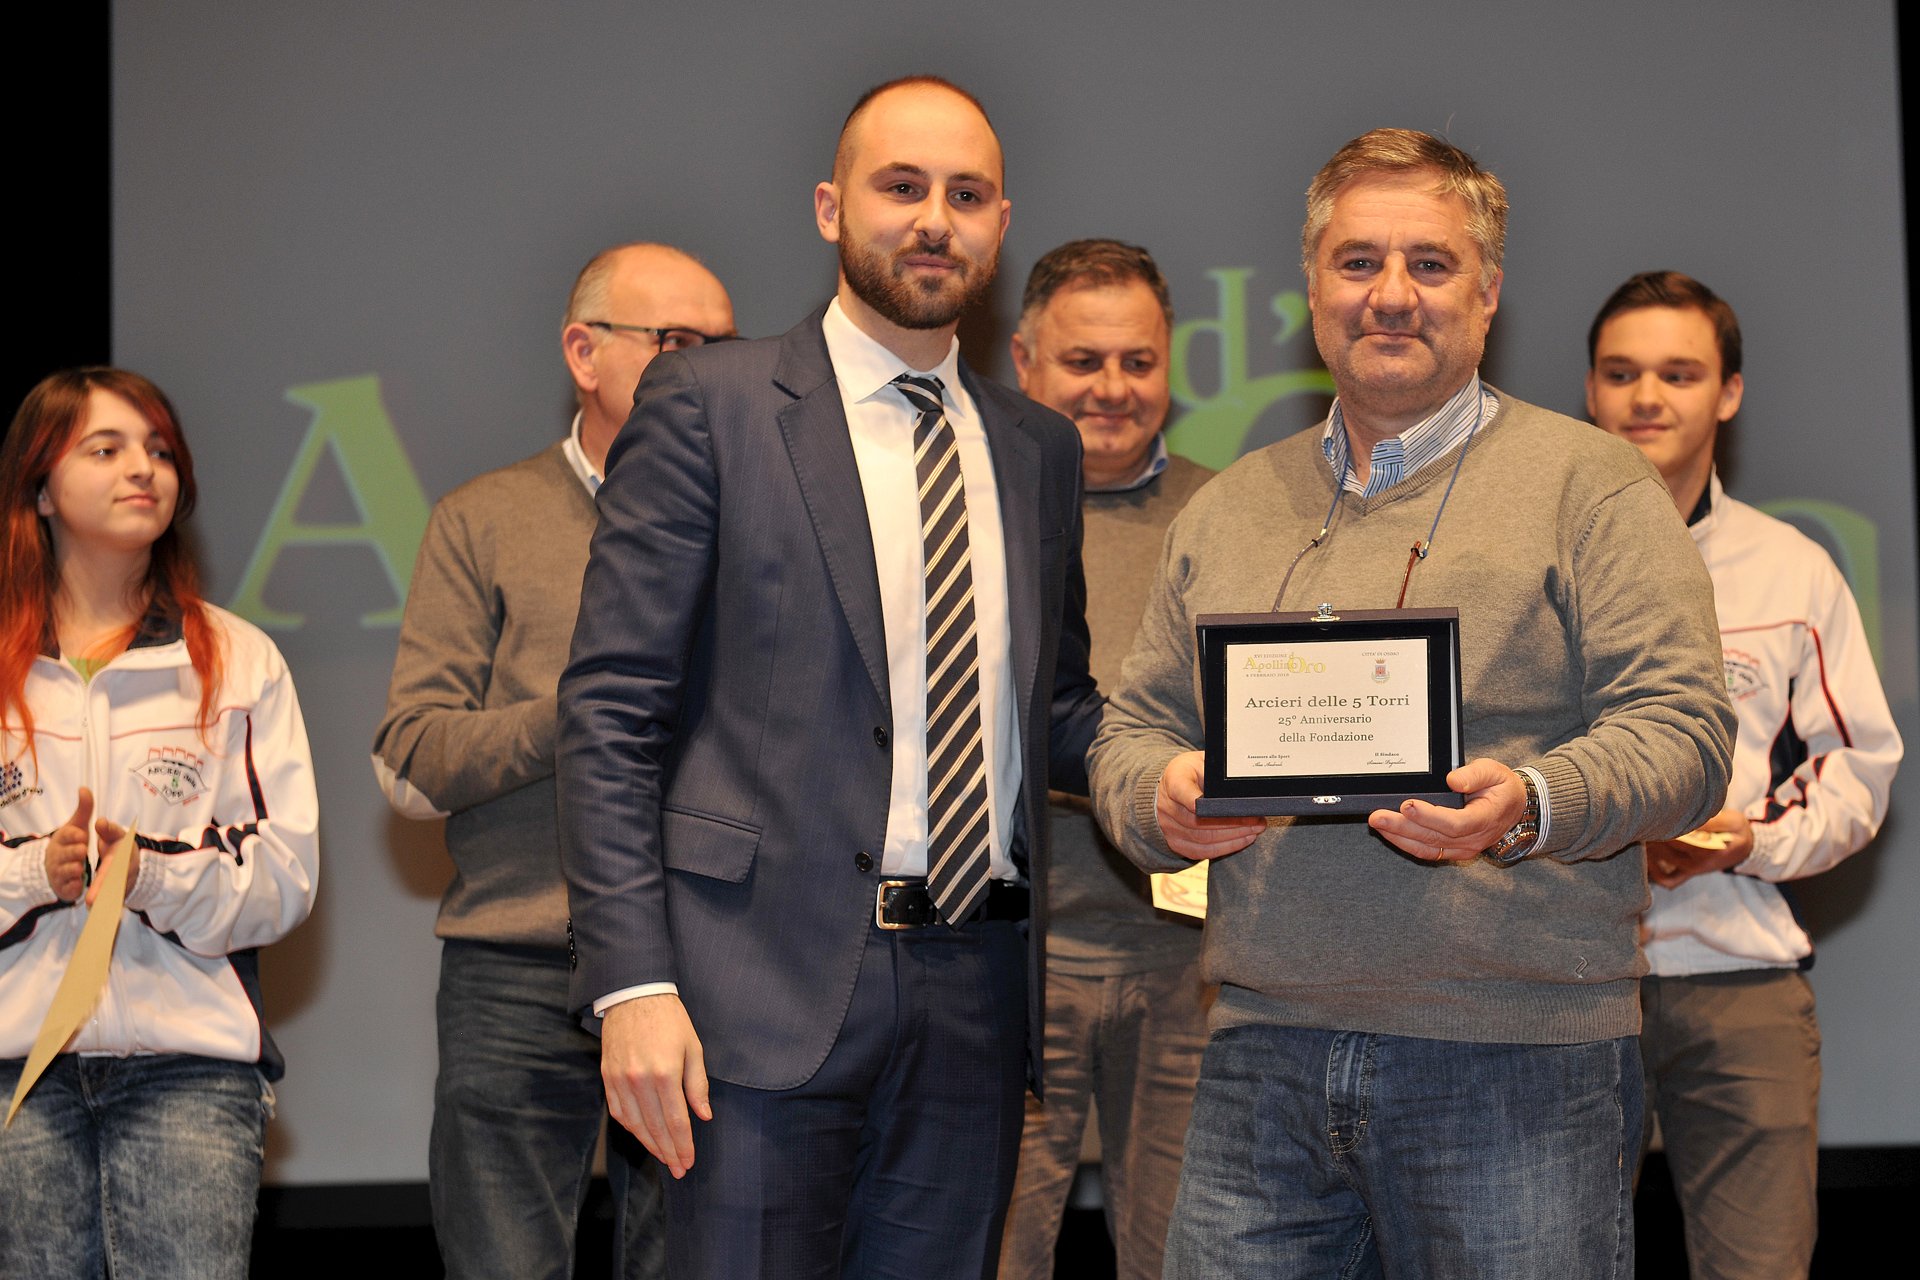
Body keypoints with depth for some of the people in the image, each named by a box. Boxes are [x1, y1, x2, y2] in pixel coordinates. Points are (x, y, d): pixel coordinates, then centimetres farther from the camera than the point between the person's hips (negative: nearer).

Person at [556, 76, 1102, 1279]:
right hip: (770, 982, -5)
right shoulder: (709, 405, 0)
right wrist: (632, 983, -14)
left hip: (972, 996, 5)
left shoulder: (1038, 447, 15)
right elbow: (611, 713, -5)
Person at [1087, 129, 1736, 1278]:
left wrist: (1528, 805, -24)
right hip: (1264, 1054, 4)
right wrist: (1163, 795, -5)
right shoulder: (1227, 511, 18)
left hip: (1517, 1055, -4)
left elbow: (1681, 725, -5)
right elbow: (1138, 724, 19)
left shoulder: (1589, 482, 3)